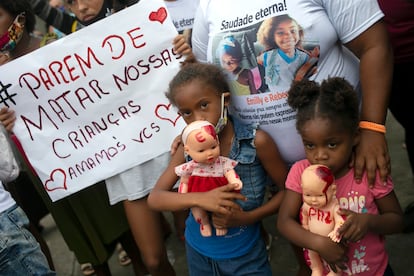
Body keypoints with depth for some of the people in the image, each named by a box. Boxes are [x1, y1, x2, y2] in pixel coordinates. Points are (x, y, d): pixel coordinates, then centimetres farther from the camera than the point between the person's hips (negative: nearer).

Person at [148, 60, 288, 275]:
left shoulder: (256, 141, -17)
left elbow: (287, 190, -7)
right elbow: (154, 198, -12)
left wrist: (247, 218, -20)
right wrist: (199, 199, -28)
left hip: (245, 254, -3)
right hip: (199, 252, 3)